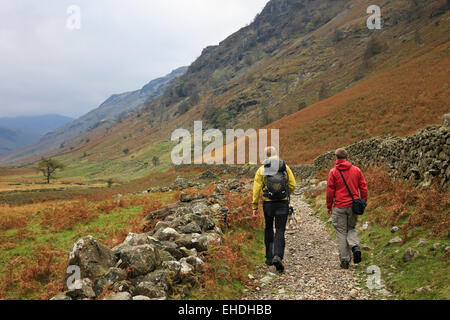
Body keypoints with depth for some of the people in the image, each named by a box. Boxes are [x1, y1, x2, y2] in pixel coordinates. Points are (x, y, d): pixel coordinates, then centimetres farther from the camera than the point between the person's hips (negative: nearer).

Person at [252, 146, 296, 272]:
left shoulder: (261, 170, 0)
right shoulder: (285, 167, 2)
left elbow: (256, 189, -4)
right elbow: (293, 185, 1)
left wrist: (255, 207, 0)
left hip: (268, 203, 1)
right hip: (283, 203, -1)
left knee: (269, 229, 18)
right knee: (280, 231, 1)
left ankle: (269, 257, 21)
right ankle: (278, 256, -17)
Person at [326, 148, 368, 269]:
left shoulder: (333, 172, -5)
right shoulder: (356, 170, 4)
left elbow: (330, 190, -5)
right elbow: (363, 187, 5)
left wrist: (329, 206, 4)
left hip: (339, 207, -3)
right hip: (353, 206, 3)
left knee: (341, 233, 6)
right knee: (351, 228, 21)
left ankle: (345, 260, 7)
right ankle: (355, 247, -6)